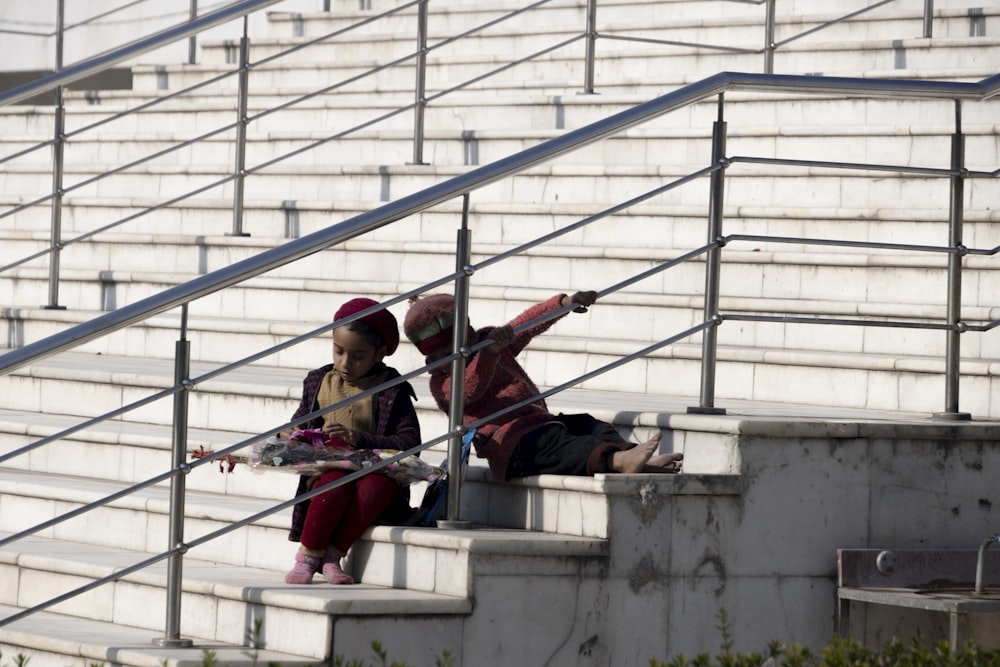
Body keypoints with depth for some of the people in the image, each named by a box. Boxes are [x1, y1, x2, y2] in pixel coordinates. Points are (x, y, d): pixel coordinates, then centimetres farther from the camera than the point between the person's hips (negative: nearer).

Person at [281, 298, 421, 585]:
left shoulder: (392, 391, 1)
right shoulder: (320, 382, 14)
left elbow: (410, 441, -10)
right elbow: (300, 421, 27)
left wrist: (360, 439, -23)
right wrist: (289, 433, 0)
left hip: (374, 472, -2)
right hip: (326, 471, 2)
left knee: (377, 486, -38)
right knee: (335, 485, -35)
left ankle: (332, 555, -28)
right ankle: (307, 557, -25)